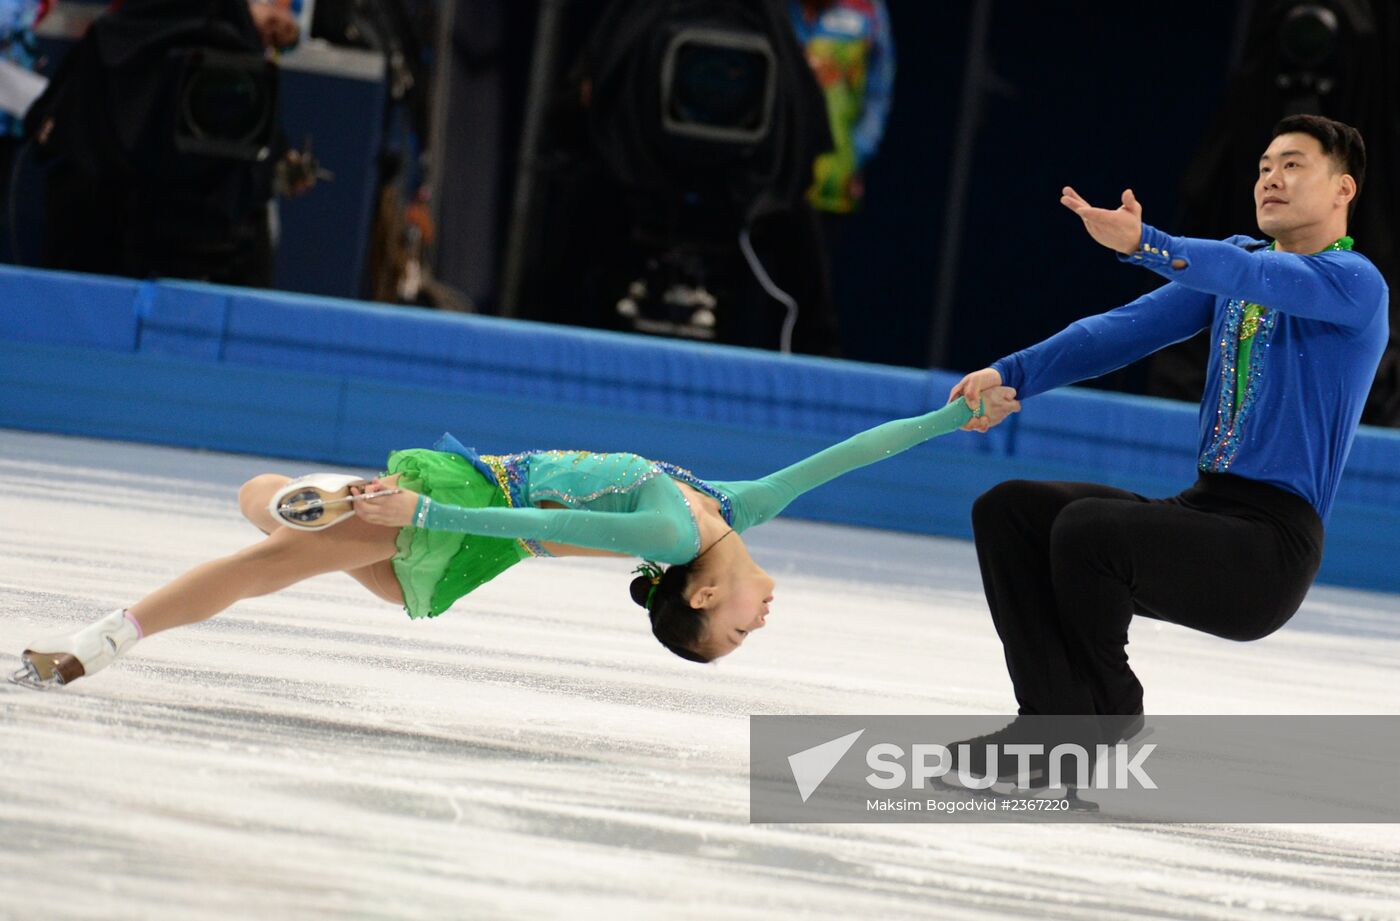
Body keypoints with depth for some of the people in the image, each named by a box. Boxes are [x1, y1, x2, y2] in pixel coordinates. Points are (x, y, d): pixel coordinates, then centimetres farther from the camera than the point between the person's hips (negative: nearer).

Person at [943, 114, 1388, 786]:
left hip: (1270, 549, -8)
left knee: (1086, 526, -29)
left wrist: (1143, 243, -46)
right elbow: (1132, 327, 5)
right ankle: (1053, 716, -8)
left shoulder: (1355, 284, -9)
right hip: (1200, 511, 8)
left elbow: (1261, 279, -29)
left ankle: (1105, 708, -5)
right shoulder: (1236, 260, 15)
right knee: (1006, 510, -4)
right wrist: (1013, 375, -10)